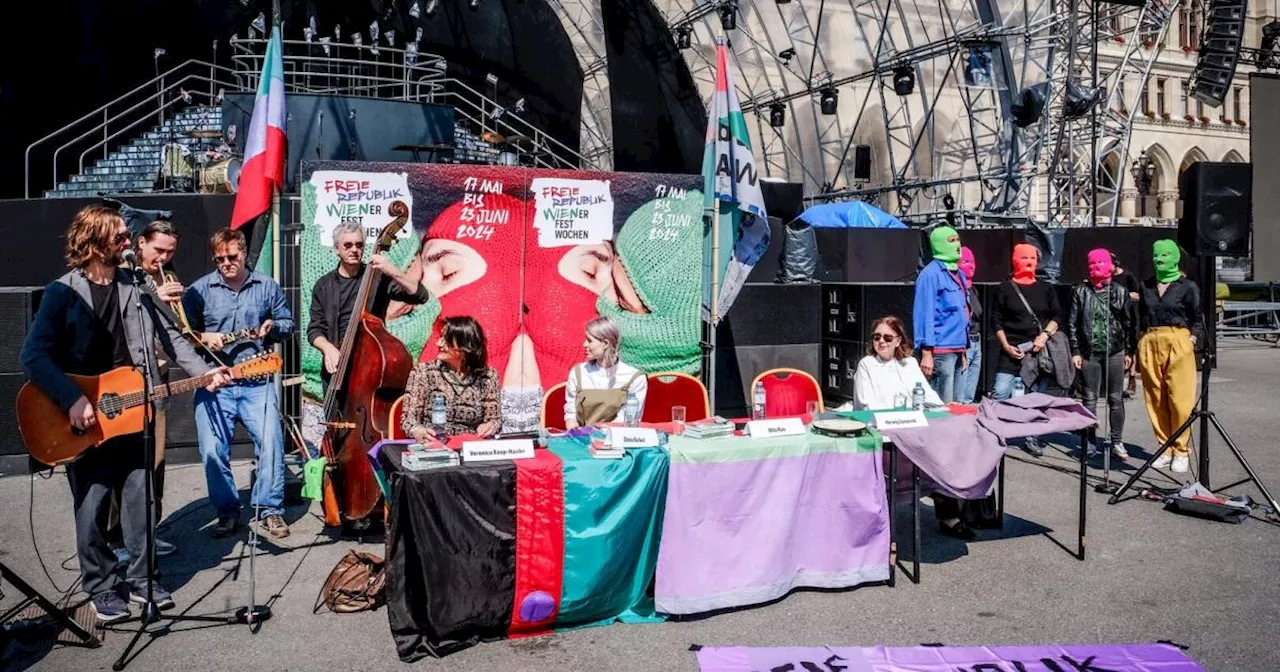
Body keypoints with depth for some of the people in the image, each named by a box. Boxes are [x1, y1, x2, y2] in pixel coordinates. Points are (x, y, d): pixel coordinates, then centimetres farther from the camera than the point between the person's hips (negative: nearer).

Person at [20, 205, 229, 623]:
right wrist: (73, 401, -22)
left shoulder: (135, 288, 6)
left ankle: (141, 577, 24)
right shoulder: (62, 292, -7)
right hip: (85, 420, -4)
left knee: (139, 500, 10)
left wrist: (204, 371, -6)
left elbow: (168, 338, 8)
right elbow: (34, 356, -13)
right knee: (91, 507, 5)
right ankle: (101, 587, 20)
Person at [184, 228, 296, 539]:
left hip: (258, 382, 0)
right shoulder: (200, 289, 4)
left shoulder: (267, 286, 9)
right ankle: (227, 512, 14)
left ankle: (269, 509, 7)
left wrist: (273, 327, -5)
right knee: (212, 451, -4)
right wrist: (203, 338, -13)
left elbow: (288, 324, 16)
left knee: (271, 445, -10)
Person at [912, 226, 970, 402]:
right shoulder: (931, 274, -10)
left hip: (957, 349, 9)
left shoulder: (958, 274, 16)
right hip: (940, 350, -9)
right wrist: (926, 353, -20)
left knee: (953, 403, 13)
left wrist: (963, 350, 20)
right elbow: (924, 315, -15)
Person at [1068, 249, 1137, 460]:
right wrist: (1075, 351, -3)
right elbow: (1072, 322, 2)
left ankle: (1117, 442, 10)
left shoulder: (1120, 291, 5)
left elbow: (1130, 322, 6)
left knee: (1116, 399, 3)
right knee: (1090, 399, 4)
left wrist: (1129, 351, 3)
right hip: (1089, 353, 0)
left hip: (1115, 352, 0)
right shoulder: (1081, 291, 4)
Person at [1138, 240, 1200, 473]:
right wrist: (1143, 342, 8)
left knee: (1180, 399, -5)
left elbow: (1197, 317, 5)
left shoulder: (1187, 286, 1)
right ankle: (1166, 449, 13)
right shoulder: (1147, 285, 12)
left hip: (1177, 343, -4)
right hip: (1150, 344, 4)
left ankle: (1181, 451, 4)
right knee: (1156, 400, 4)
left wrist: (1192, 338, -4)